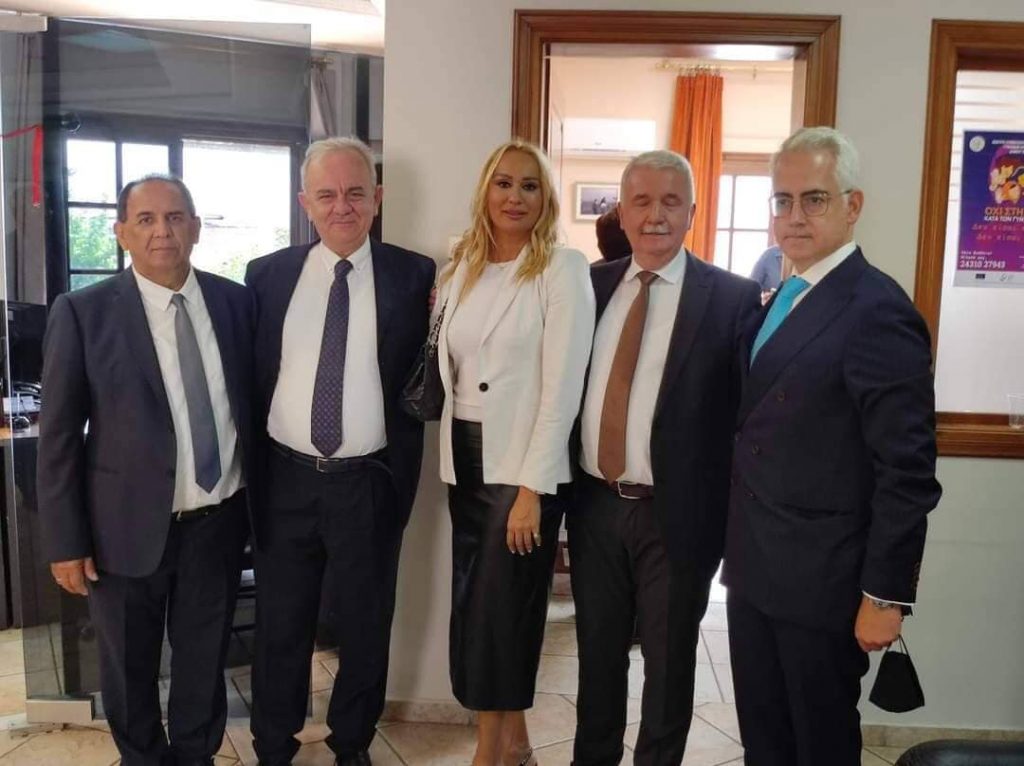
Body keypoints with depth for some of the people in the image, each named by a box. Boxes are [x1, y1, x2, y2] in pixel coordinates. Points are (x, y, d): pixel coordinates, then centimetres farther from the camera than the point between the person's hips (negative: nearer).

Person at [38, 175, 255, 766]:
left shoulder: (236, 301, -1)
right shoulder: (83, 312, -10)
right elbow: (59, 435, -7)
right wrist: (66, 541, -8)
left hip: (220, 520, 2)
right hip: (130, 526, -2)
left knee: (205, 661, 19)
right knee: (129, 668, 19)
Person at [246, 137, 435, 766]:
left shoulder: (416, 277, -4)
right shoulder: (267, 275, 3)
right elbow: (251, 376, 7)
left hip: (369, 483, -1)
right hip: (286, 479, 2)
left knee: (364, 625, 15)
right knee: (280, 624, 16)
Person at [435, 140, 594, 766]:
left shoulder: (563, 269, -8)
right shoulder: (462, 269, 10)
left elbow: (563, 388, -14)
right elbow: (451, 374, 12)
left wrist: (531, 489, -17)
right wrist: (452, 460, 2)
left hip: (523, 465, -6)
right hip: (465, 461, 6)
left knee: (499, 613, 2)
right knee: (475, 611, 11)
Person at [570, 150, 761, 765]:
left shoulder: (733, 297, -8)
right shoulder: (591, 284, 4)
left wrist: (736, 519, -10)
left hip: (675, 514, -3)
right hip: (595, 505, 4)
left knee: (668, 662, 14)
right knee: (597, 653, 20)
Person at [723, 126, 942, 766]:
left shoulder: (878, 311, -18)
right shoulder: (780, 300, 9)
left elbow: (908, 471, -18)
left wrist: (885, 595, -16)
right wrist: (739, 548, 12)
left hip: (823, 584, -7)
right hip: (755, 574, 7)